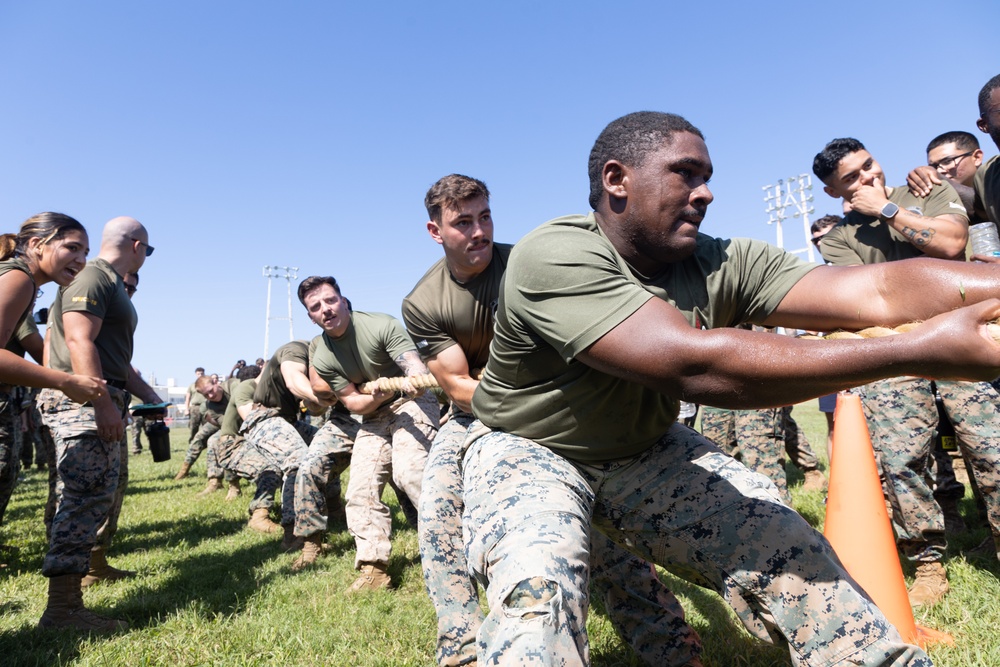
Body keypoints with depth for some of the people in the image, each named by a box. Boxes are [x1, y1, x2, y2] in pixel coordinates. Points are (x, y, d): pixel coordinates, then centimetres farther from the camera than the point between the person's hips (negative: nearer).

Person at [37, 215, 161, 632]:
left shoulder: (113, 285, 22)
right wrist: (103, 403, -26)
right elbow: (79, 341, -22)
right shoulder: (92, 278, -10)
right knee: (87, 494, -15)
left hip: (103, 401, 11)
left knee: (110, 488, 21)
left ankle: (94, 563, 37)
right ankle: (62, 607, -15)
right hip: (82, 402, -11)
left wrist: (145, 392, 27)